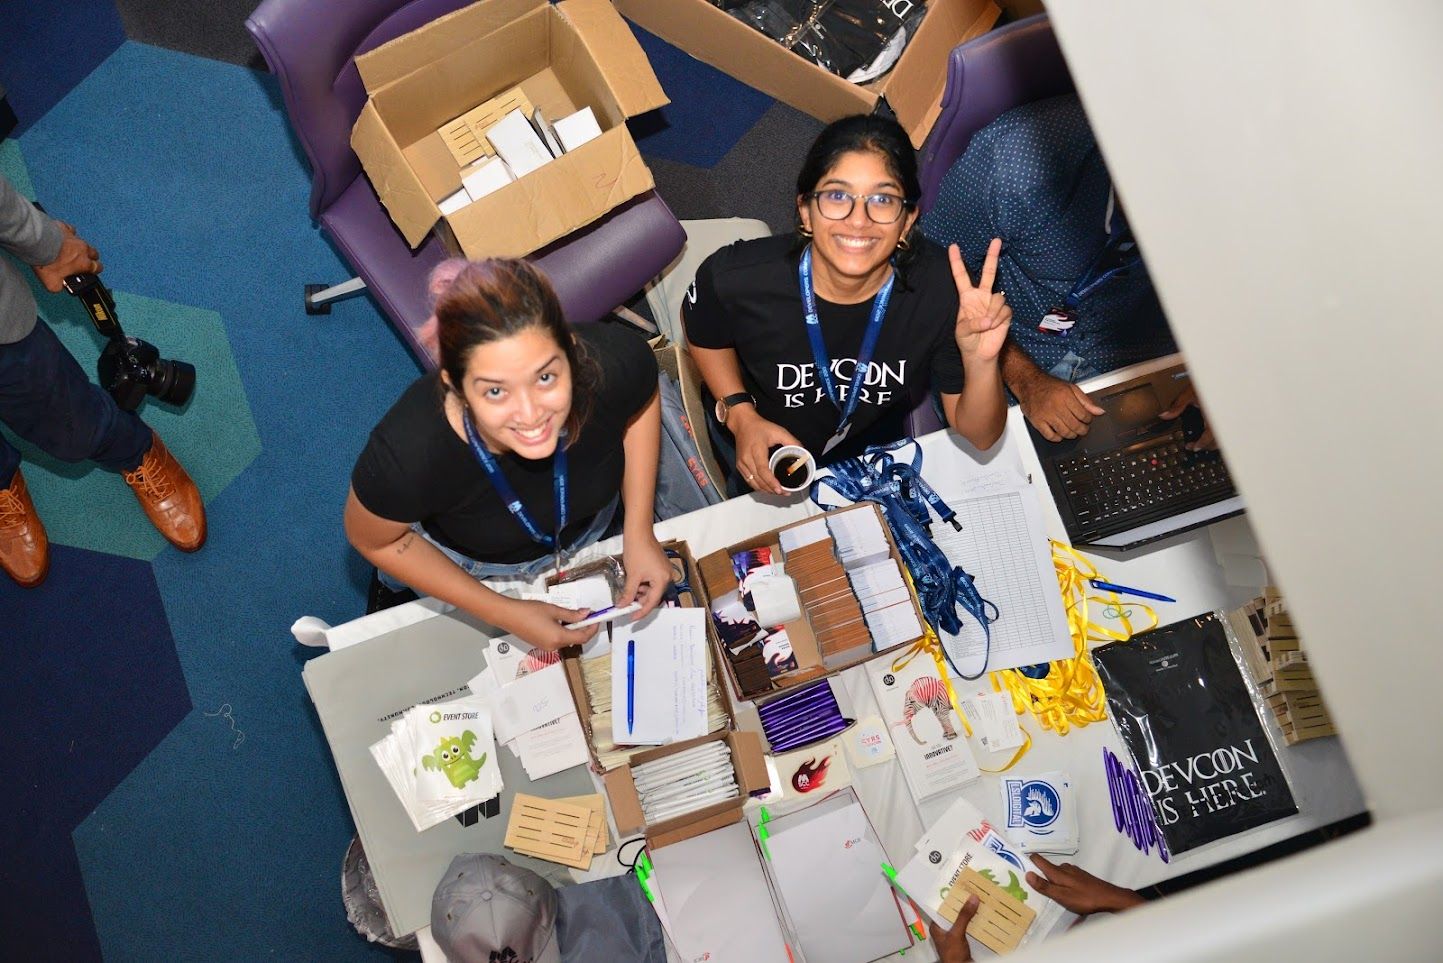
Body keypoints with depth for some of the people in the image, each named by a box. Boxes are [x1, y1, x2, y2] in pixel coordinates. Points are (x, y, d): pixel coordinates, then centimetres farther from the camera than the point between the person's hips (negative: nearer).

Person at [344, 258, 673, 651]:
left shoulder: (616, 364, -41)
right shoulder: (410, 454, -45)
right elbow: (372, 540, -20)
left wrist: (639, 532, -17)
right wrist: (506, 614, -21)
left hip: (590, 529, 2)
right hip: (470, 563, -1)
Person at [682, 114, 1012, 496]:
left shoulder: (943, 288, -32)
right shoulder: (736, 278, -33)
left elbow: (979, 437, -23)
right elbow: (703, 334, -7)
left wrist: (980, 362, -42)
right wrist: (740, 414, -20)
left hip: (878, 443, 1)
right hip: (762, 446, -1)